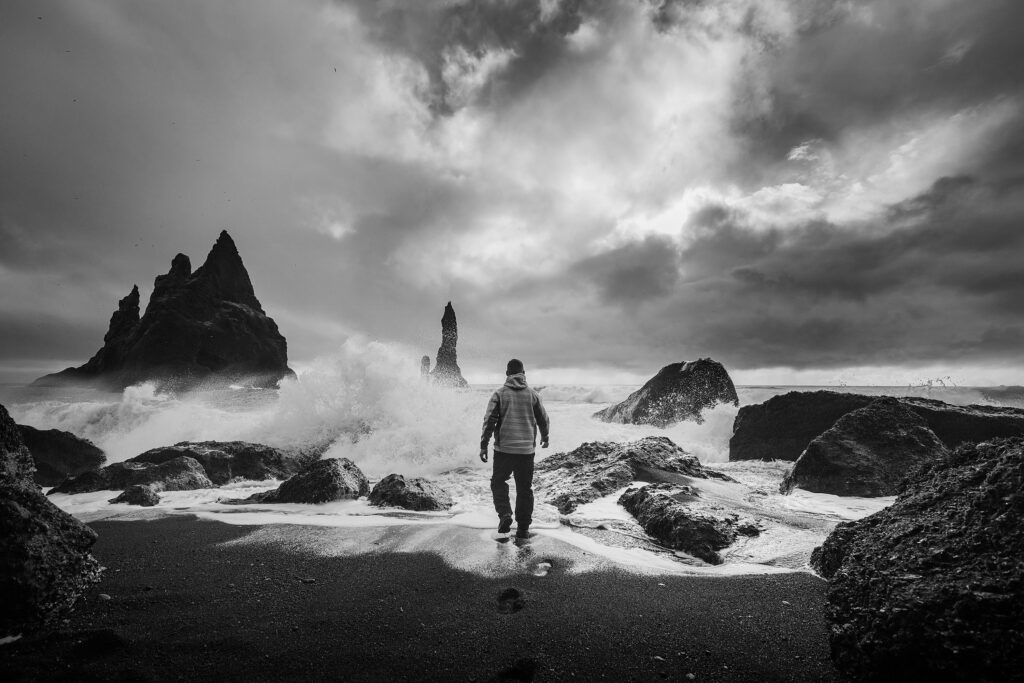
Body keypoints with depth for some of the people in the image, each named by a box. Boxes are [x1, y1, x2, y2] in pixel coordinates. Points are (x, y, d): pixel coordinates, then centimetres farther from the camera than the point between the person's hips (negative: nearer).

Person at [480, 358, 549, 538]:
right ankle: (523, 528, 15)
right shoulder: (533, 395, 3)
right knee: (525, 488, 12)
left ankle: (505, 514, -3)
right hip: (527, 449, 2)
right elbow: (543, 419, 11)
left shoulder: (499, 394, -3)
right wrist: (545, 437, 29)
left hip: (504, 449, -2)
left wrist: (483, 445, -2)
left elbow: (489, 421, -8)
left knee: (498, 482, 16)